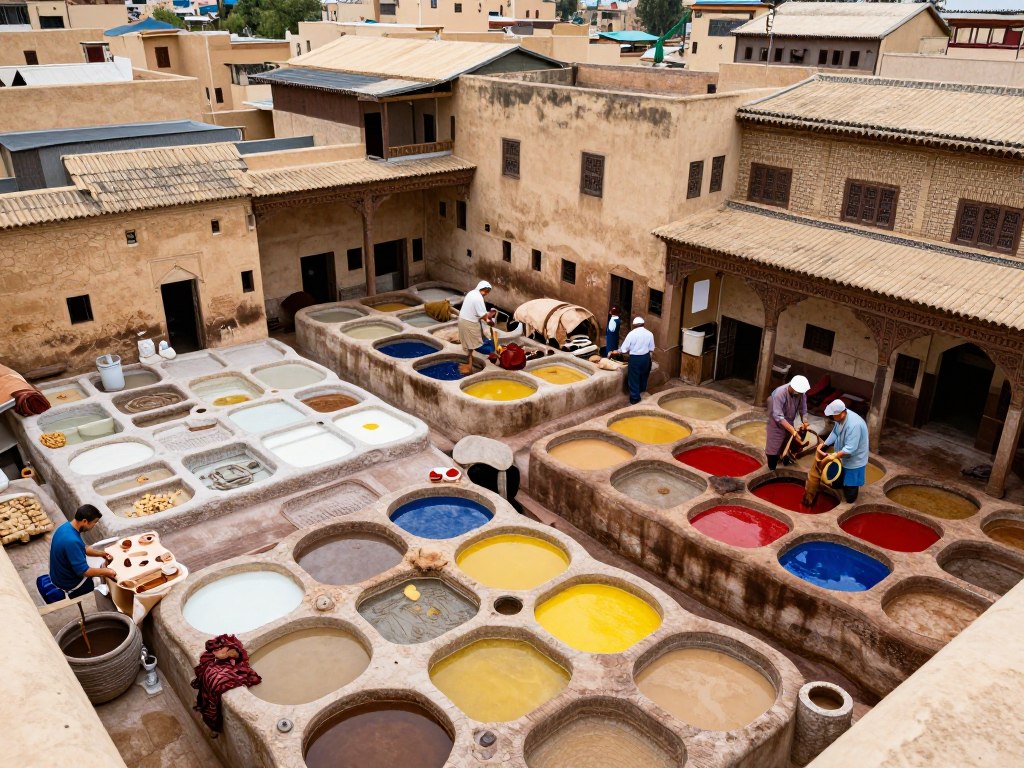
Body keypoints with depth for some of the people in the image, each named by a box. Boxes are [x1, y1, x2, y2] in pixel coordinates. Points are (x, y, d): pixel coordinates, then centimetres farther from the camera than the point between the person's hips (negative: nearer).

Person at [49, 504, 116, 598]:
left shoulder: (67, 526, -7)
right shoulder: (72, 541, -36)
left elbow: (82, 548, 10)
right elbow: (83, 571, -29)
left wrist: (101, 554, 1)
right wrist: (106, 571, -16)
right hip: (69, 583, -8)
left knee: (103, 566, 21)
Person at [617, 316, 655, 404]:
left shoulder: (631, 334, -13)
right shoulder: (649, 334, -4)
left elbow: (624, 349, -9)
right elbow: (651, 349, 2)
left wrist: (619, 351, 12)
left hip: (635, 358, -4)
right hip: (646, 357, 4)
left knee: (634, 378, 8)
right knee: (644, 375, 27)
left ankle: (635, 398, 13)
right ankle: (642, 389, 49)